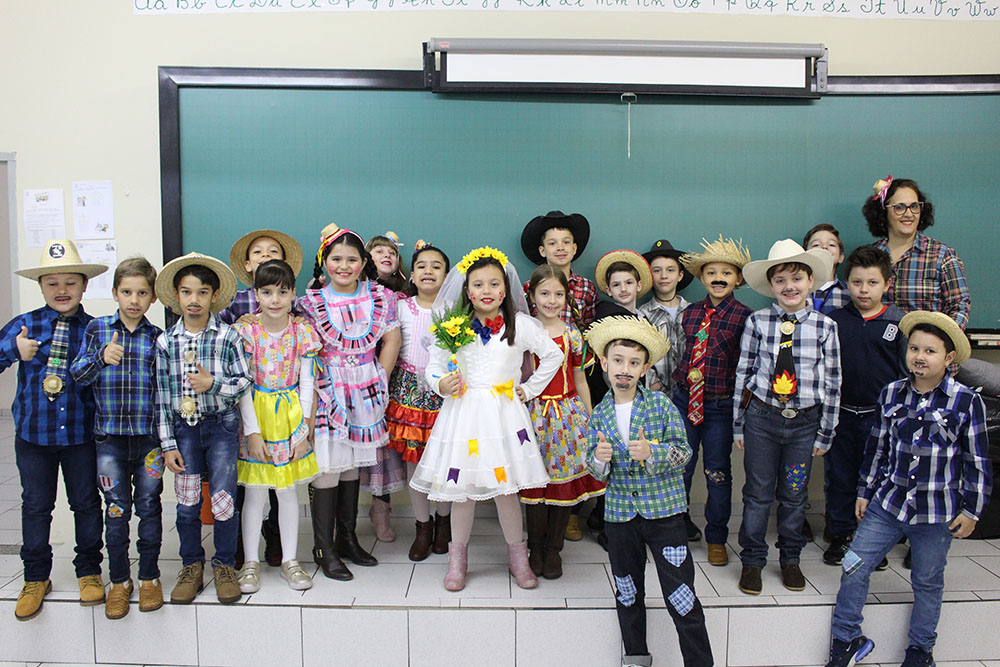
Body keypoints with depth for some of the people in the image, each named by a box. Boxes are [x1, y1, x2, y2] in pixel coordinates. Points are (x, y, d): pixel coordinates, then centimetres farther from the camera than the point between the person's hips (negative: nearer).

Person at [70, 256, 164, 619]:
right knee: (116, 508, 7)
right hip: (109, 435, 0)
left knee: (149, 506, 8)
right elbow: (78, 374, 0)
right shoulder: (97, 329, 3)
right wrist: (102, 358, -20)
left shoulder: (157, 337, 2)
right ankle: (119, 581, 22)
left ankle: (149, 576, 24)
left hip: (149, 434, 0)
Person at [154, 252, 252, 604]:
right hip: (184, 428, 2)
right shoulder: (166, 341, 0)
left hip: (221, 425, -2)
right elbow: (162, 395, 2)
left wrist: (213, 383, -21)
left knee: (223, 498, 0)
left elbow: (244, 383, -3)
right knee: (187, 502, 9)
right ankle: (191, 566, 26)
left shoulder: (228, 337, -5)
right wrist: (168, 443, 0)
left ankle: (224, 565, 18)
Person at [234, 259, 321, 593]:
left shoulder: (302, 333, -3)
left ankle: (290, 560, 23)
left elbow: (306, 384, 0)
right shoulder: (246, 332, -8)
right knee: (255, 493, 6)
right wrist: (252, 431, -11)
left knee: (287, 490, 10)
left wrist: (303, 430, -4)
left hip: (291, 417, 2)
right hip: (256, 417, -1)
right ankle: (251, 562, 21)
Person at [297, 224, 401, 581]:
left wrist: (378, 381, 1)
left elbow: (391, 340, 6)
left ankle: (348, 538, 26)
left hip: (365, 391, 3)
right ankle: (324, 548, 10)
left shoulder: (380, 296, 2)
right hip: (327, 389, -3)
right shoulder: (312, 301, -4)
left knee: (352, 464, 13)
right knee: (327, 465, -3)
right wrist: (313, 392, -7)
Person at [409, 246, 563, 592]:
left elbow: (553, 355, 9)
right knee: (462, 490, 7)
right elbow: (434, 365, 8)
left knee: (506, 488, 3)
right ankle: (457, 557, 26)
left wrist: (529, 389, 6)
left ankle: (517, 554, 24)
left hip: (503, 415, -1)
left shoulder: (520, 324, 0)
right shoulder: (453, 326, 3)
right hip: (462, 413, 1)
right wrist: (441, 384, -13)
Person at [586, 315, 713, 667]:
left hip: (664, 510, -3)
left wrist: (652, 452, -24)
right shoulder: (599, 414, 2)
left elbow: (683, 451, -7)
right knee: (628, 592, 17)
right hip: (620, 513, 3)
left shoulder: (662, 405, -5)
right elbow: (594, 467, 5)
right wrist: (599, 458, -18)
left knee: (681, 595, 0)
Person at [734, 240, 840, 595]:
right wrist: (738, 425, 2)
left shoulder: (825, 326, -3)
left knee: (794, 495, 13)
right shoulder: (757, 322, -4)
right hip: (762, 417, 0)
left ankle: (790, 559, 33)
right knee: (758, 493, 8)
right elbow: (743, 373, 0)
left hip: (804, 422, 1)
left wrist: (825, 433, 3)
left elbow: (832, 382, 2)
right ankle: (752, 560, 24)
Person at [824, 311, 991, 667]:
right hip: (887, 504, 3)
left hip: (937, 513, -2)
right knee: (854, 568, 0)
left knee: (927, 583, 14)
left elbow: (977, 462, -2)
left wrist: (972, 510, -1)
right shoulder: (891, 394, 1)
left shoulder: (966, 402, -8)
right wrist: (865, 491, 12)